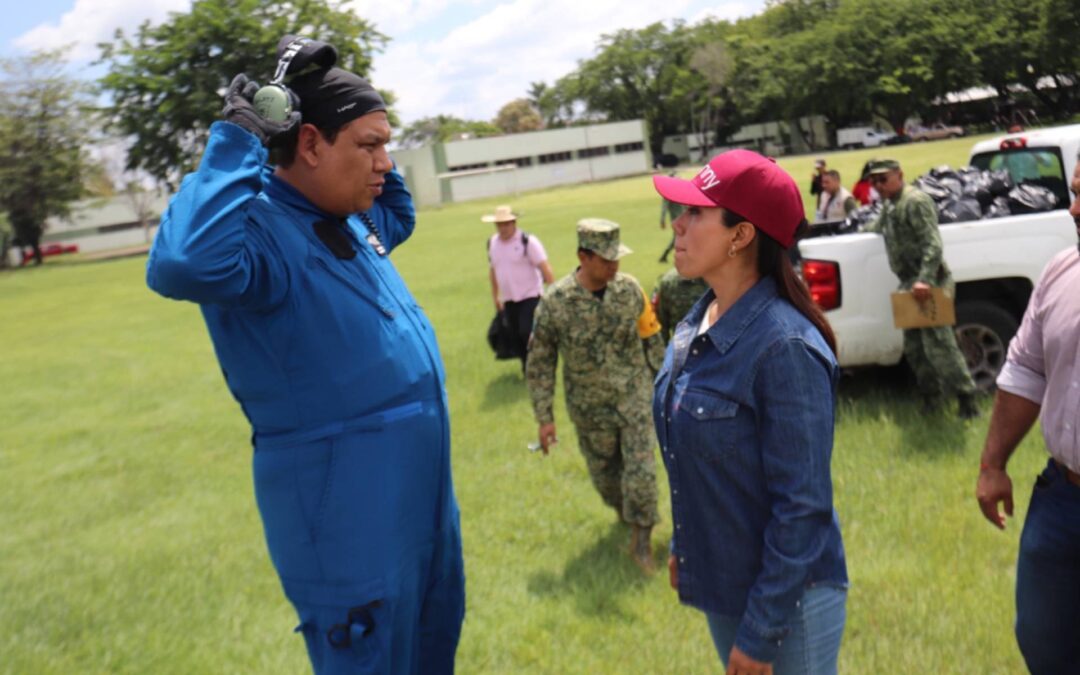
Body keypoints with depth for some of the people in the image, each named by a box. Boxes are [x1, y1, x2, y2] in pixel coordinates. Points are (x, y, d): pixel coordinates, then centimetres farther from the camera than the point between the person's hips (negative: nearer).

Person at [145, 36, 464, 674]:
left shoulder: (349, 221, 8)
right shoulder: (260, 229, -21)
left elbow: (399, 216, 31)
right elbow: (183, 265, -44)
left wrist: (373, 164, 12)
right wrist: (237, 142, -33)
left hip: (420, 489, 10)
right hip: (344, 510, -9)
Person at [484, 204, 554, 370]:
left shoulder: (528, 241, -12)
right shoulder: (492, 243, 5)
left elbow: (545, 268, -14)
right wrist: (495, 297, 19)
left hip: (530, 297, -5)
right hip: (508, 300, 5)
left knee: (527, 332, -16)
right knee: (516, 337, 8)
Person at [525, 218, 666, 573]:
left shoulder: (629, 288, -10)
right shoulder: (554, 301, -17)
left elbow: (652, 340, 4)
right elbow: (539, 362, -9)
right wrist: (544, 417, -8)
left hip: (635, 397, 0)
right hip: (590, 407, 0)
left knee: (641, 470, -5)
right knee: (605, 474, 17)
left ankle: (641, 541, 11)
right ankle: (626, 515, 46)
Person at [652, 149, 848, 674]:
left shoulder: (784, 348, -25)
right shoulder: (697, 324, -1)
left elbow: (803, 507, -22)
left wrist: (761, 631, -19)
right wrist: (683, 547, 15)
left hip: (787, 600, -7)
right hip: (719, 588, 8)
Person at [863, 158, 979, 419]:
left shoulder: (916, 201, -14)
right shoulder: (888, 205, 15)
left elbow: (933, 244, -23)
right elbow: (875, 228, 38)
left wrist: (925, 279, -32)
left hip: (930, 283, -10)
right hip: (910, 284, 10)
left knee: (937, 343, -12)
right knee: (913, 346, 14)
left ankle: (966, 399, -4)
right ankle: (930, 396, 26)